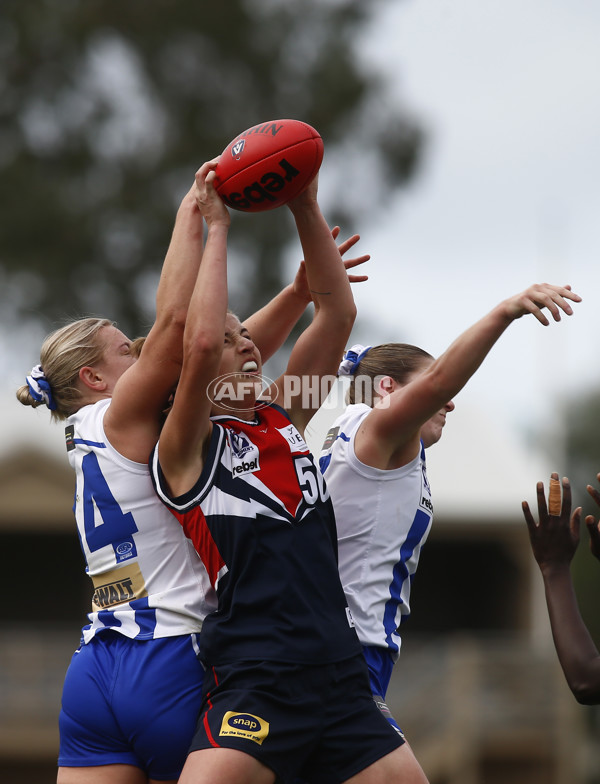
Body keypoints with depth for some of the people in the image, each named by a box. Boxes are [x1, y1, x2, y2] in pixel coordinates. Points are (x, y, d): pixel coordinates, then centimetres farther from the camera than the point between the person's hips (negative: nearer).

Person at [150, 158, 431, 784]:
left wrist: (305, 208, 7)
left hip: (340, 679, 7)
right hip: (253, 691, -7)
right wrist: (216, 226, -7)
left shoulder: (284, 419, 19)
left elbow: (336, 313, 16)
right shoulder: (186, 449, 1)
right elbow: (199, 340, -16)